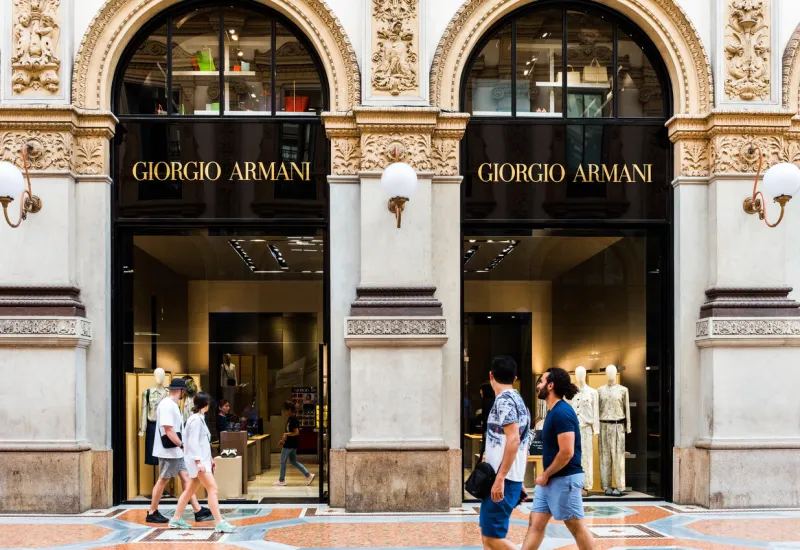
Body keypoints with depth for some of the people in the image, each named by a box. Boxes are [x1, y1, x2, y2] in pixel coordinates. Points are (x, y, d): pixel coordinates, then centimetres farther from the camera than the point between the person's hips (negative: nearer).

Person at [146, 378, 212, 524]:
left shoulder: (173, 405, 13)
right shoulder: (166, 405, -19)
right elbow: (168, 430, -23)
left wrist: (181, 445, 18)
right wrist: (182, 445, -20)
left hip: (177, 451, 10)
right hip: (168, 451, -10)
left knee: (186, 477, 6)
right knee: (163, 480, 1)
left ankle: (198, 511, 5)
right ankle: (152, 513, 12)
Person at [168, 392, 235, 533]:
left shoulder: (200, 418, 15)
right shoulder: (196, 420, -15)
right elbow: (193, 442, -20)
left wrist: (209, 458, 22)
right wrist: (198, 462, -25)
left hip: (202, 459, 10)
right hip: (198, 461, -10)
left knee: (190, 490, 15)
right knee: (213, 489, -14)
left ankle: (176, 520, 22)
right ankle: (220, 523, -17)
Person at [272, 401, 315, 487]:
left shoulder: (292, 419, -19)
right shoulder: (291, 418, 11)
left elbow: (296, 432, -24)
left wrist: (286, 434, -19)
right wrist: (284, 440, 17)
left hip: (290, 444, -10)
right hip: (292, 444, 10)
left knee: (283, 462, 3)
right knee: (293, 461, 15)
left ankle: (281, 481, 13)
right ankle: (308, 475, 13)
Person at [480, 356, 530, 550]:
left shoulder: (504, 400, -12)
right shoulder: (518, 400, 16)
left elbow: (513, 440, -23)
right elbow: (521, 444, 20)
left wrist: (500, 478, -24)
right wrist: (519, 481, 26)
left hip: (503, 479, -10)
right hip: (513, 477, 10)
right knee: (488, 533, 15)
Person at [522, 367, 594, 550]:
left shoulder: (562, 412, -18)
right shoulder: (554, 411, 12)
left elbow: (567, 453, -24)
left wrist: (545, 475, -14)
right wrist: (545, 476, 14)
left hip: (564, 479, -10)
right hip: (551, 479, 10)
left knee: (577, 526, 1)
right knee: (536, 523, 8)